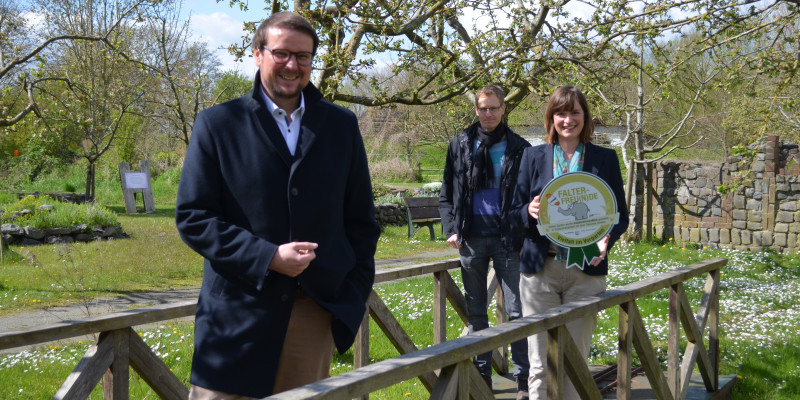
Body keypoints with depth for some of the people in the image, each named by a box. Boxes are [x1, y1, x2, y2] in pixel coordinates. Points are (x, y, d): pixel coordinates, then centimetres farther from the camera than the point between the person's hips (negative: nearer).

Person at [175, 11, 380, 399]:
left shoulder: (341, 126, 11)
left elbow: (361, 219, 13)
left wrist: (355, 294, 5)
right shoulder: (217, 124, 2)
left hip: (316, 314, 2)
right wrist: (267, 257, -14)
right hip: (237, 317, -2)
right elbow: (192, 217, -3)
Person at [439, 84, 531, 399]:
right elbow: (447, 193, 11)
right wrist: (451, 229, 0)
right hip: (472, 239, 2)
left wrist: (526, 236, -7)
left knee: (517, 311, -3)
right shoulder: (460, 145, 7)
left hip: (507, 239, -2)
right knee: (475, 311, 10)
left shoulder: (519, 148, 2)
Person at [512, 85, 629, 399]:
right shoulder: (533, 156, 7)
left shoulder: (605, 158, 6)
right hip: (540, 268, 0)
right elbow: (516, 210, 9)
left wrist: (606, 240, -14)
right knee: (540, 362, 1)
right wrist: (530, 212, -14)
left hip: (586, 270, 0)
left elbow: (620, 215, 7)